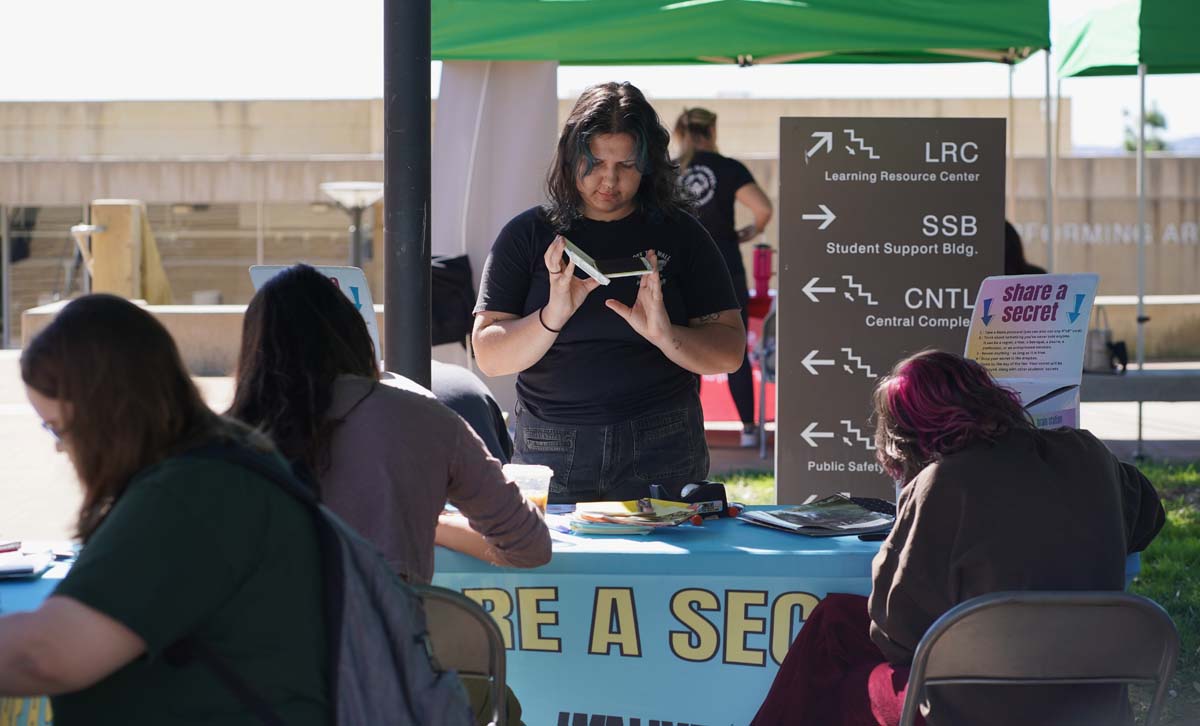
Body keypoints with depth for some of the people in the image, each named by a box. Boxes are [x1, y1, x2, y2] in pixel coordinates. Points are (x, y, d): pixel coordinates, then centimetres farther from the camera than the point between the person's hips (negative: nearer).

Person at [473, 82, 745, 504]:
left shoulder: (678, 235, 4)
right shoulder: (528, 235, 4)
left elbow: (730, 353, 0)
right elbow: (489, 358, -3)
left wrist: (665, 335, -19)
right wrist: (553, 316, -19)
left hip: (659, 450, 0)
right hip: (549, 451, 0)